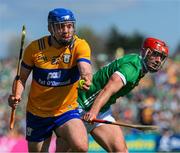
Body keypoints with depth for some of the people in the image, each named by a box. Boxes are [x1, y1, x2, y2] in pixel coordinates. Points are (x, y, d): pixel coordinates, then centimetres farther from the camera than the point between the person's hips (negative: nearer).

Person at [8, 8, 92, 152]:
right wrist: (16, 96, -19)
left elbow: (85, 69, -29)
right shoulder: (35, 48, -9)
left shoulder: (80, 46, -12)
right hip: (37, 113, 1)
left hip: (66, 111, -1)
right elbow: (22, 78, 1)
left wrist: (86, 79, -52)